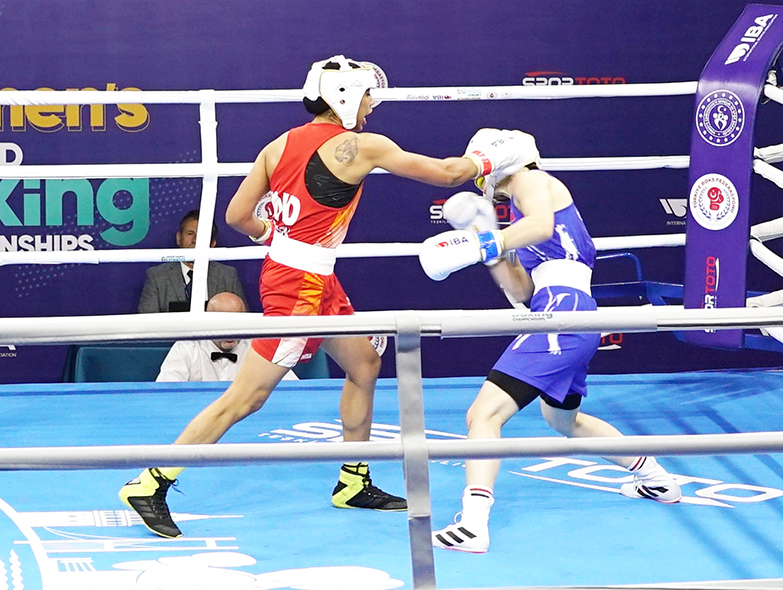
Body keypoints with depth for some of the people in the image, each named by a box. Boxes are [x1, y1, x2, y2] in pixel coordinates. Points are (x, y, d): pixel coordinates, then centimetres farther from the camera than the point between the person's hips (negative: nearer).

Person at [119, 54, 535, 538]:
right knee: (246, 397, -6)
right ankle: (150, 484, -4)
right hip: (301, 284, -9)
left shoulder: (280, 145, 7)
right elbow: (446, 174, -5)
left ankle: (354, 484, 29)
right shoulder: (360, 146, -11)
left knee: (365, 363, 20)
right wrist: (485, 159, 14)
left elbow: (238, 215, 6)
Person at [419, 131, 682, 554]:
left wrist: (480, 247, -23)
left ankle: (473, 524, -31)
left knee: (484, 412, -19)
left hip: (563, 310, -11)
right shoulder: (520, 206, 27)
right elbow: (521, 292, 20)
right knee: (564, 420, 35)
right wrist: (488, 242, 14)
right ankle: (656, 480, 47)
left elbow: (541, 224, -23)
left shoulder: (530, 180, 1)